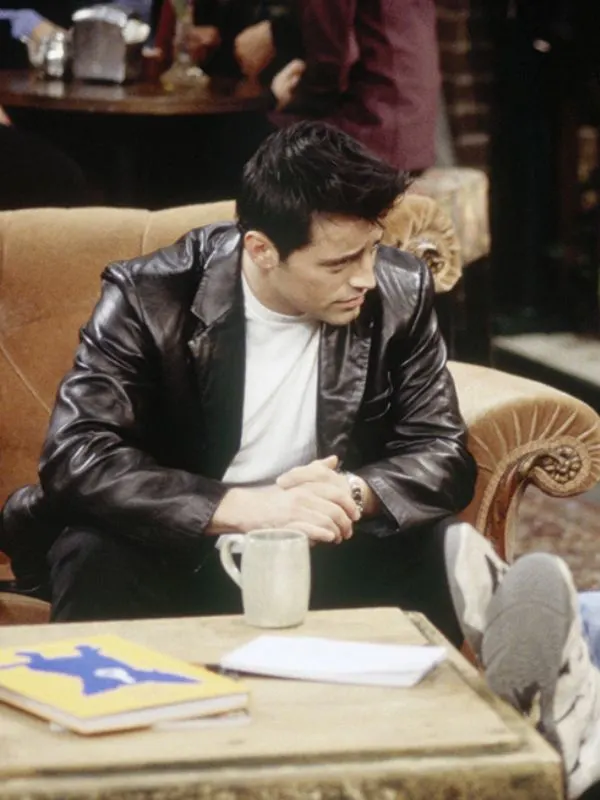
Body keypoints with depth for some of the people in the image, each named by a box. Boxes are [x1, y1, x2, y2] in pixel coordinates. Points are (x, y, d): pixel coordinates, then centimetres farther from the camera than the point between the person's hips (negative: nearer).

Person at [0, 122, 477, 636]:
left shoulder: (400, 293, -8)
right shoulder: (149, 298, -17)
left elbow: (446, 456, -5)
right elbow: (74, 457, -25)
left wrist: (354, 493, -28)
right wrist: (245, 507, -37)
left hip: (323, 553, 3)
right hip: (177, 553, -2)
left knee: (443, 552, -23)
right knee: (97, 558, -33)